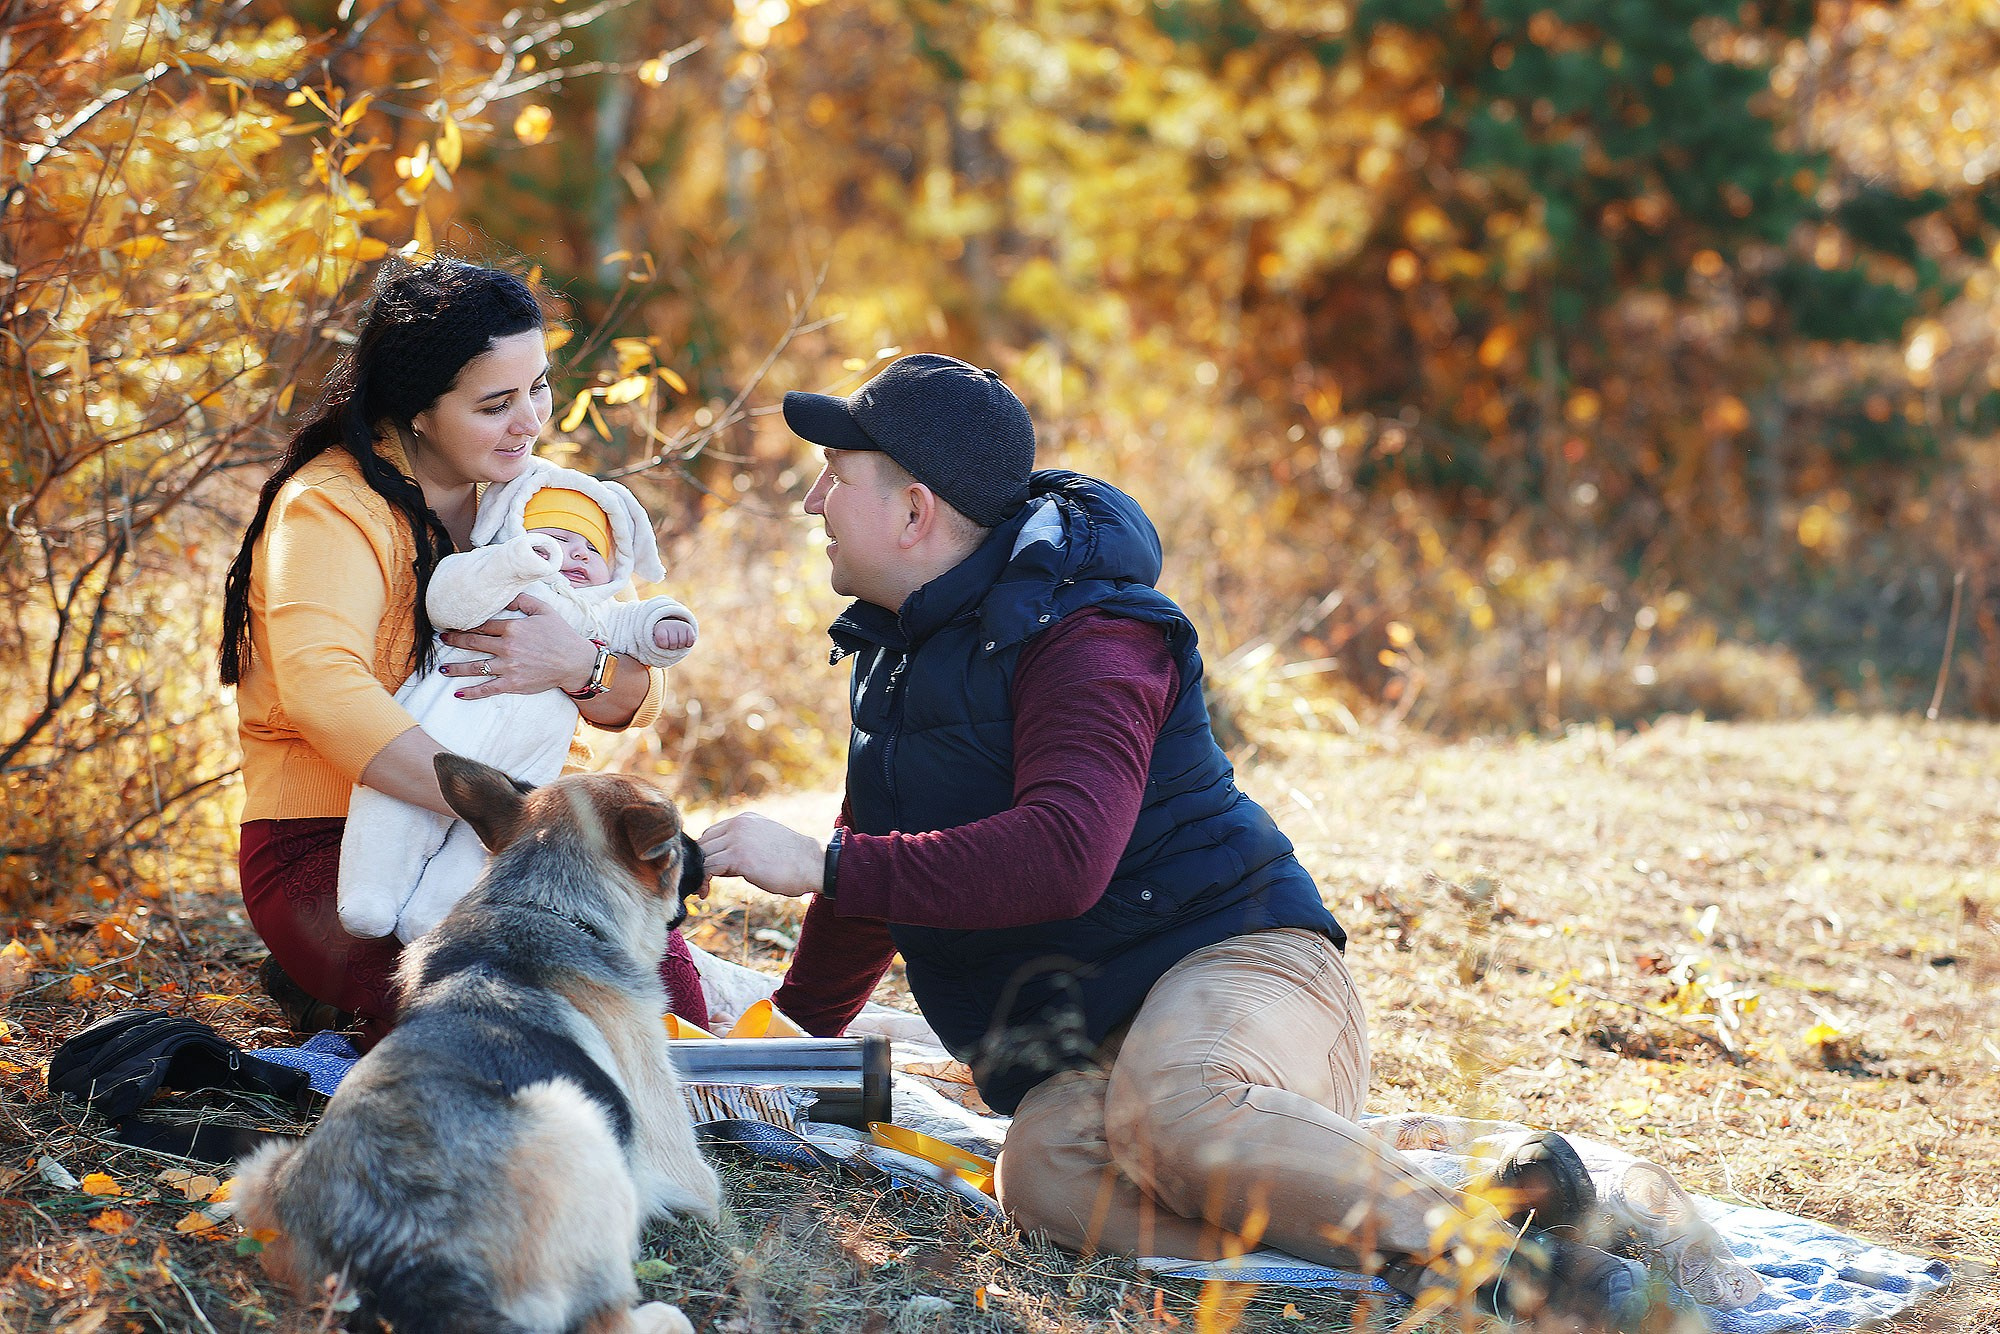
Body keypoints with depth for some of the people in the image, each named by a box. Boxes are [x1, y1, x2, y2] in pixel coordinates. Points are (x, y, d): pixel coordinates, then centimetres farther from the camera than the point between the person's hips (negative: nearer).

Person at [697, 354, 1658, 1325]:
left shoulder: (1084, 639, -12)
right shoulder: (897, 647, 18)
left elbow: (1059, 856, -29)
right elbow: (886, 864, 34)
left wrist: (824, 866, -25)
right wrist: (797, 1035, 38)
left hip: (1235, 961, -7)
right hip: (1084, 1051, 7)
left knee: (1169, 1109, -44)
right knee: (1046, 1172, -32)